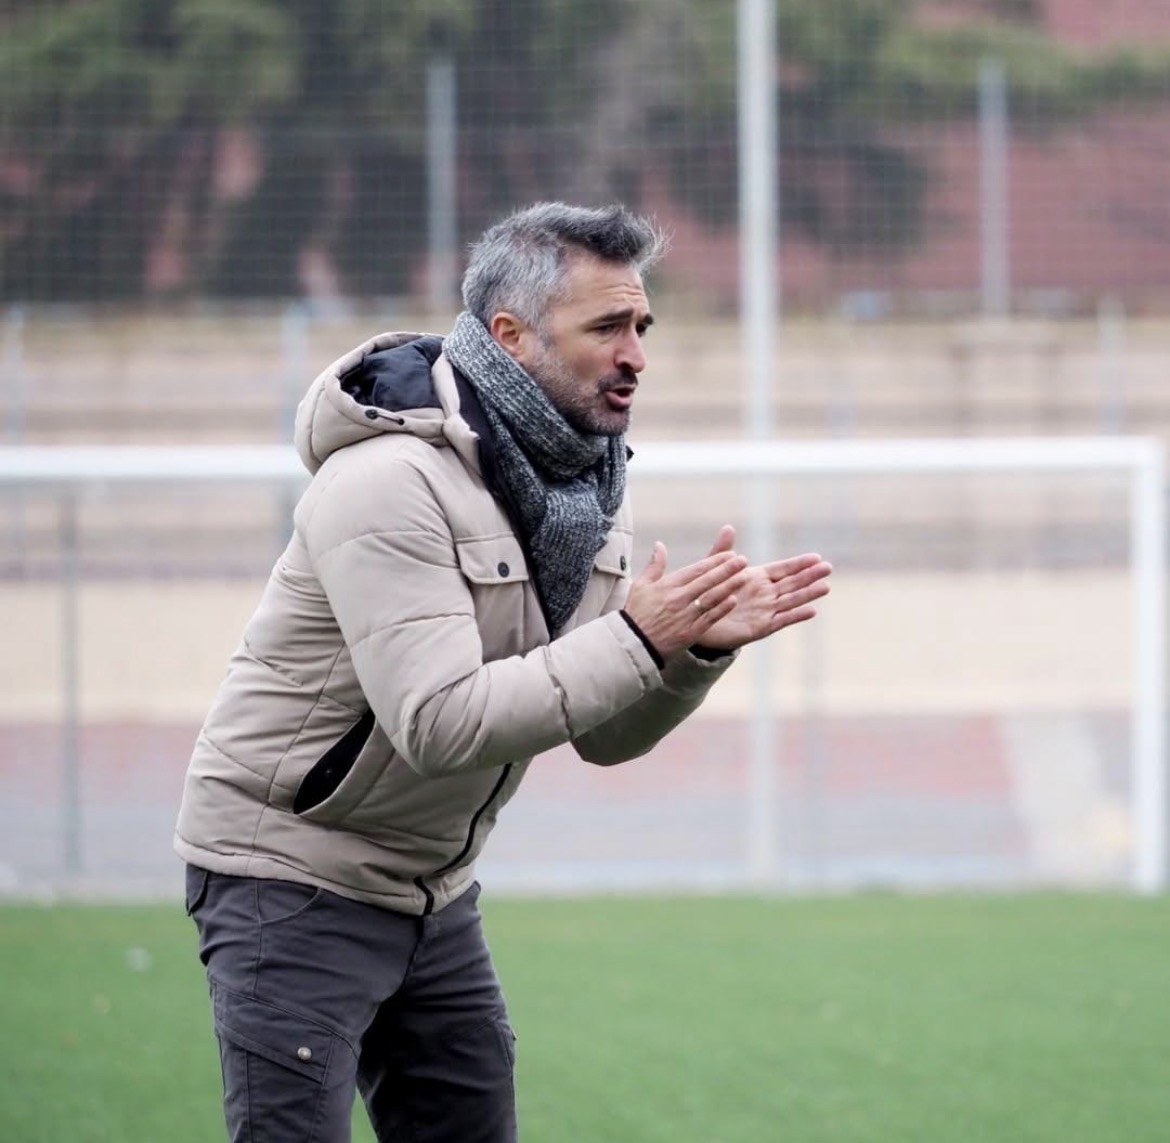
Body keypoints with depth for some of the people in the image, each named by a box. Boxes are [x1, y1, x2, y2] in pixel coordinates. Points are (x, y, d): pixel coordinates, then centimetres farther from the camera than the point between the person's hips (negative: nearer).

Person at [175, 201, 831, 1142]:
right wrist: (638, 639, -30)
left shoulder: (588, 481, 4)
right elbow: (438, 723, -32)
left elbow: (605, 736, 5)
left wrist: (701, 649, -14)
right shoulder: (392, 480, -23)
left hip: (432, 888, 8)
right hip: (296, 877, -8)